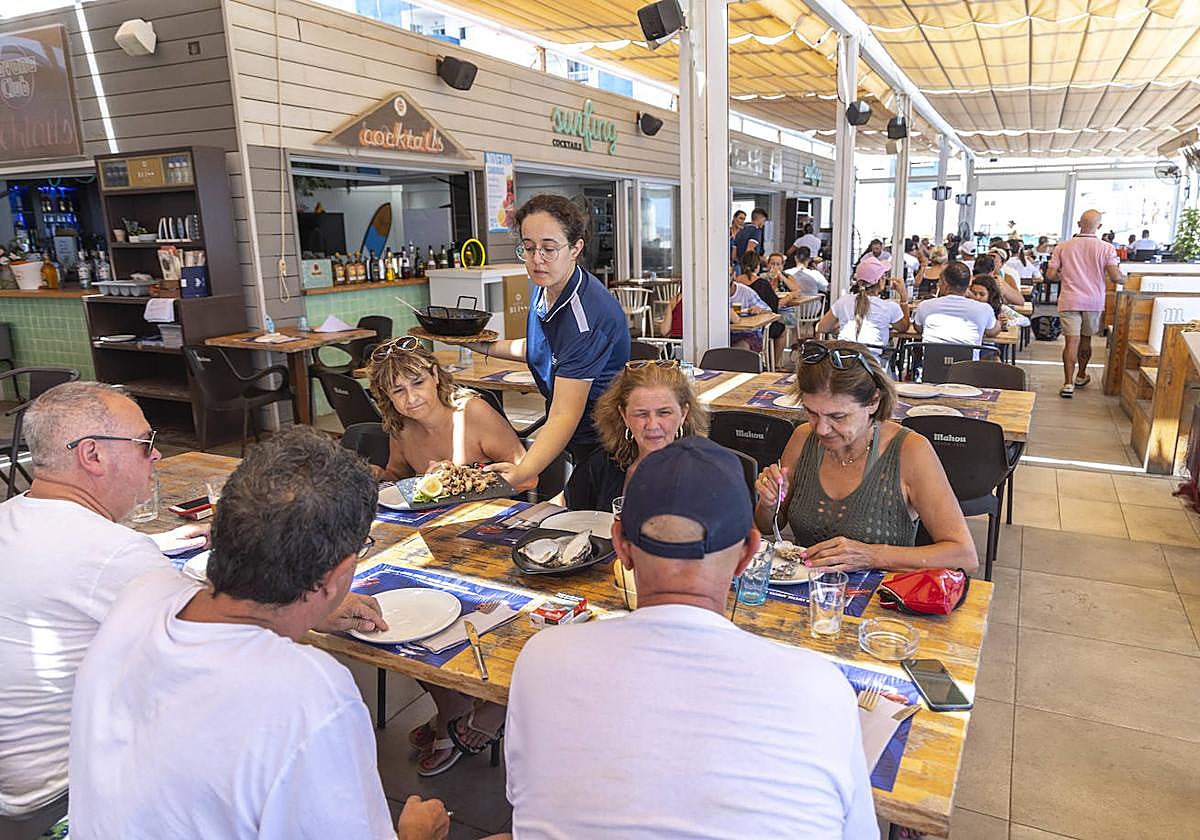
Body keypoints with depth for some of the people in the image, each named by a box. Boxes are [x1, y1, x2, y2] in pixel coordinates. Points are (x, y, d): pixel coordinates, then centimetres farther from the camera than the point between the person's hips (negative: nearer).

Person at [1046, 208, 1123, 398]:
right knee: (1086, 340, 17)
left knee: (1071, 341, -3)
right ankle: (1081, 376, 35)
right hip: (1094, 302, 1)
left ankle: (1068, 383, -10)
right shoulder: (1106, 248, -3)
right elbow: (1115, 277, -11)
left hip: (1069, 301, -1)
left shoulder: (1062, 247, -1)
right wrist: (1120, 275, 12)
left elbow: (1050, 275, -4)